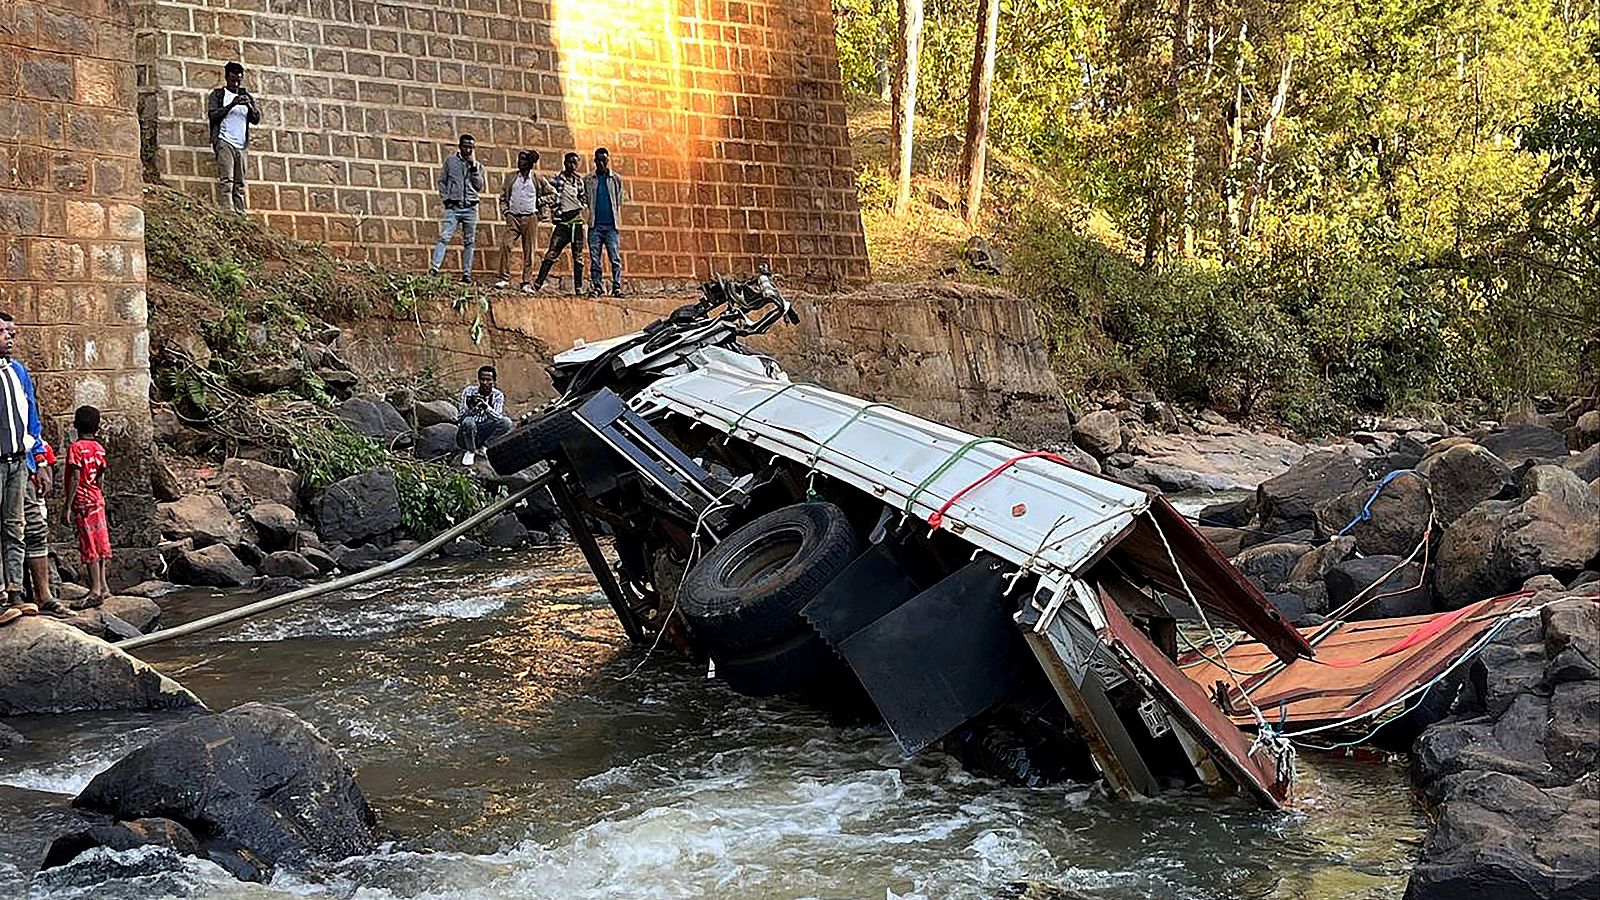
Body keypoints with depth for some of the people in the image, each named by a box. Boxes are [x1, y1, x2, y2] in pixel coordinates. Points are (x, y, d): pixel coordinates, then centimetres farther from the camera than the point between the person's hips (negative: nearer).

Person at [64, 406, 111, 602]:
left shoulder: (75, 447, -12)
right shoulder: (99, 448, 7)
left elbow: (75, 478, -16)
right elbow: (100, 478, 8)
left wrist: (68, 507, -14)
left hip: (82, 501, -7)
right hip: (98, 500, 7)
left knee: (89, 545, -4)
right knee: (100, 544, 12)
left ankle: (96, 589, -2)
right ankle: (103, 586, 17)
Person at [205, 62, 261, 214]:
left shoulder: (246, 96, 19)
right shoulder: (217, 95, 8)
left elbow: (256, 119, 11)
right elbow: (212, 115, -5)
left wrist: (249, 105, -9)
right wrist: (232, 104, -15)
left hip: (241, 145, 4)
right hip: (224, 142, -4)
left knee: (239, 184, 1)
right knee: (227, 180, -17)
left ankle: (240, 214, -2)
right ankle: (228, 211, -26)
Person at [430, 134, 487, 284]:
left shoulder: (478, 166, 12)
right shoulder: (450, 161, 7)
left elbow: (479, 186, 0)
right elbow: (441, 181, 8)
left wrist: (473, 167, -5)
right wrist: (446, 198, -4)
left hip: (470, 208, 2)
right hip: (453, 206, -2)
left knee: (469, 242, 3)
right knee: (444, 237, -14)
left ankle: (466, 274, 7)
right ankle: (434, 268, -20)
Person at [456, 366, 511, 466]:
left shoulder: (497, 395, -6)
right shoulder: (469, 391, -12)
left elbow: (498, 418, -22)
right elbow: (462, 416, -21)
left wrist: (486, 406, -41)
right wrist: (471, 406, -42)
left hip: (483, 435, 2)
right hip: (465, 436, -2)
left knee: (506, 422, -20)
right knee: (468, 422, -35)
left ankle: (481, 446, -4)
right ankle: (471, 451, -8)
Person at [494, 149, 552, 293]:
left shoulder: (538, 179, 5)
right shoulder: (511, 177, 9)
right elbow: (503, 196, 15)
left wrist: (541, 206, 8)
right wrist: (504, 210, 2)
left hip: (530, 218, -1)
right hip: (513, 217, 1)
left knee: (529, 251, 0)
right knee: (506, 245, -15)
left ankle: (527, 283, 4)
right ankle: (504, 278, -12)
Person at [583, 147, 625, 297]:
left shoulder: (616, 179, 10)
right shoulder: (588, 180, 10)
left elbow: (619, 201, 11)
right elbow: (584, 200, 13)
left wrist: (617, 219, 3)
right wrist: (586, 214, -3)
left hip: (611, 224, -1)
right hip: (595, 225, 1)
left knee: (615, 258, -7)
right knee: (594, 259, -1)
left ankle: (617, 287, -6)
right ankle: (596, 286, 4)